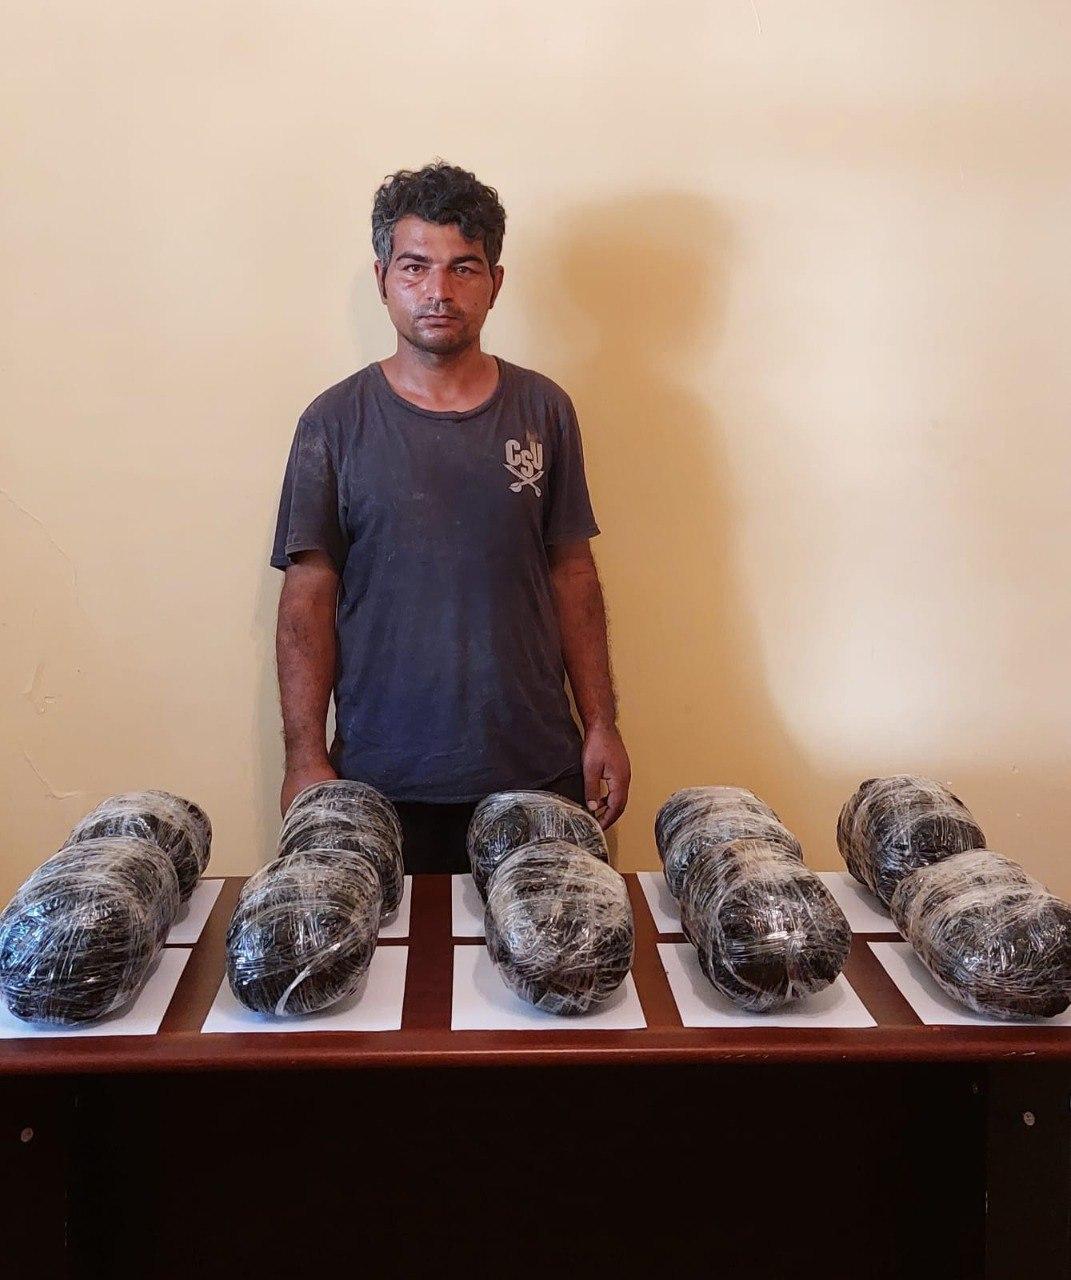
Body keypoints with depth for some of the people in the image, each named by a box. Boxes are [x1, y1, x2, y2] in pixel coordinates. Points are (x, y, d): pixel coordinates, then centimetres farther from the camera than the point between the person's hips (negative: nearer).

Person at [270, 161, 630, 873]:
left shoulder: (544, 411, 4)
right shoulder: (335, 424, -1)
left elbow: (573, 574, 7)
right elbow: (308, 601, -1)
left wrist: (602, 726, 4)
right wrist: (306, 758, -6)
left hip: (537, 768, 2)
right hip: (382, 778, -1)